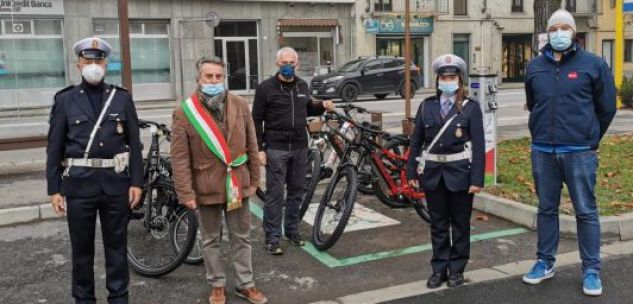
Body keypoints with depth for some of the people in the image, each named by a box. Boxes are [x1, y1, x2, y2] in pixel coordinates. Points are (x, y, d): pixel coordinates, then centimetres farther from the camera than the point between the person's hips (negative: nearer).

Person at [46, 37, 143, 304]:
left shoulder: (123, 98, 5)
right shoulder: (65, 100, 3)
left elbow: (134, 144, 4)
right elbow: (54, 148, 2)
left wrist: (136, 182, -2)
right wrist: (54, 189, -2)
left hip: (116, 182, 1)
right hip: (79, 183, 0)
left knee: (117, 246, 9)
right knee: (82, 248, 9)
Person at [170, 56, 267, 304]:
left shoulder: (240, 106, -1)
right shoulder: (184, 113, -10)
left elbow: (251, 147, 5)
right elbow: (180, 159, -10)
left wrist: (254, 180, 6)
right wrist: (186, 193, -13)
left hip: (237, 185, 2)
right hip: (206, 188, -2)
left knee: (241, 238, 13)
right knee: (210, 240, 13)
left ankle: (245, 284, 28)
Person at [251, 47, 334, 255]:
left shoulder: (302, 86, 12)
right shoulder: (266, 88, -4)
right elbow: (257, 120, -4)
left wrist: (322, 106, 4)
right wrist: (259, 149, -11)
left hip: (300, 148, 5)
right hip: (276, 149, -5)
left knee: (296, 191, 12)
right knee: (275, 193, -3)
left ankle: (292, 230, 26)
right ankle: (272, 238, 5)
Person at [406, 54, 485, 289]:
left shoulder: (471, 107, -4)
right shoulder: (427, 106, 4)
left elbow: (478, 146, -7)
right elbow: (416, 141, 7)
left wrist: (477, 179, -12)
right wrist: (412, 172, 4)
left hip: (460, 173, -2)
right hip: (433, 173, 2)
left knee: (460, 224, 9)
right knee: (438, 224, 11)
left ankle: (457, 269, 22)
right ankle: (439, 269, 21)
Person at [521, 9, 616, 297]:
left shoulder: (593, 64, -1)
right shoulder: (535, 66, 7)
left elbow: (606, 107, 6)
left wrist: (589, 138, 11)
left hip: (580, 153, -3)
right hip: (542, 152, 3)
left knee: (586, 211, 3)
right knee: (546, 209, 12)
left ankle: (591, 270, 12)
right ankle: (545, 262, 24)